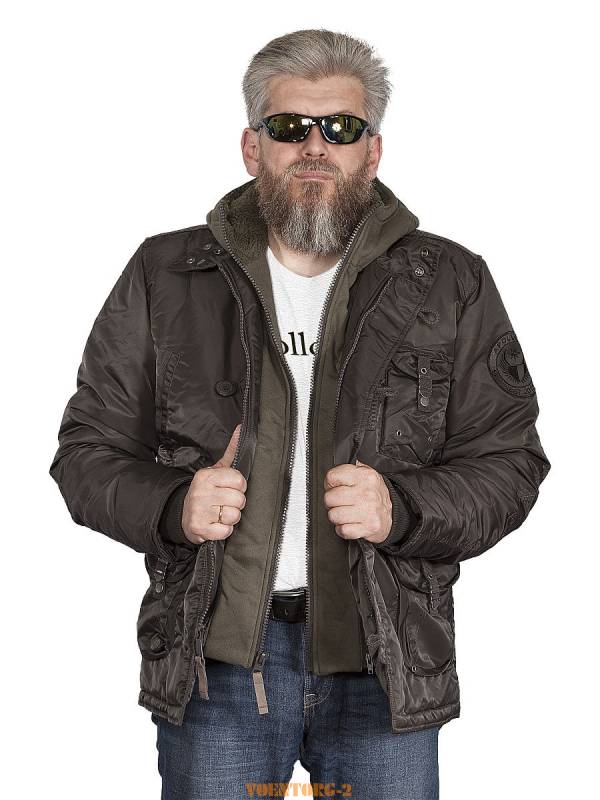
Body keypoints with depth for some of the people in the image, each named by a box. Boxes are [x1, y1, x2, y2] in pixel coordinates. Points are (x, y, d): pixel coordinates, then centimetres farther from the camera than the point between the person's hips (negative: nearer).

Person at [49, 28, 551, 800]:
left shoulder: (451, 286, 4)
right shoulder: (164, 278, 4)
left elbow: (508, 462, 3)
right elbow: (87, 452, 7)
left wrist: (402, 509, -16)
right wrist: (172, 505, -14)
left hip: (385, 662, 1)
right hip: (216, 657, 0)